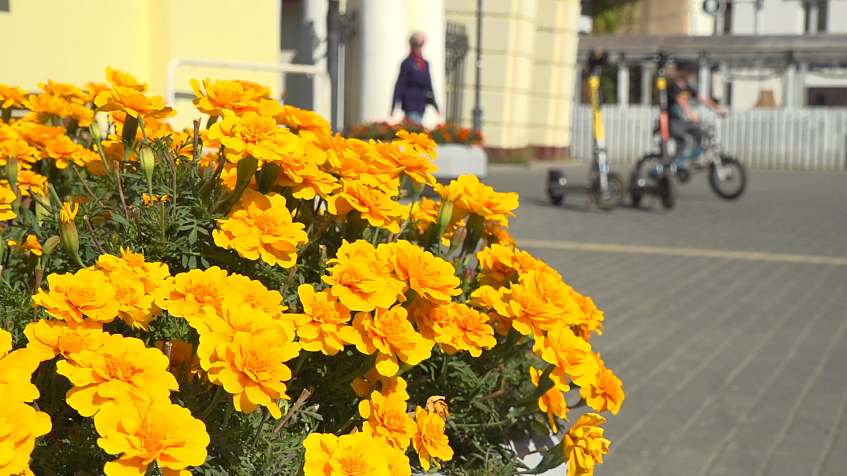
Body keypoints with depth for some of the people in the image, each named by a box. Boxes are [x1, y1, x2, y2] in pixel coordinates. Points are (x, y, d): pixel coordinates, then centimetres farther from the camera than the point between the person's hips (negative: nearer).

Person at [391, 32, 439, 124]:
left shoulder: (425, 64, 13)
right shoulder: (407, 63, -6)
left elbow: (428, 85, 19)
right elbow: (400, 85, -8)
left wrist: (435, 106, 18)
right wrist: (393, 106, -13)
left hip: (421, 104, 7)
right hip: (410, 103, -7)